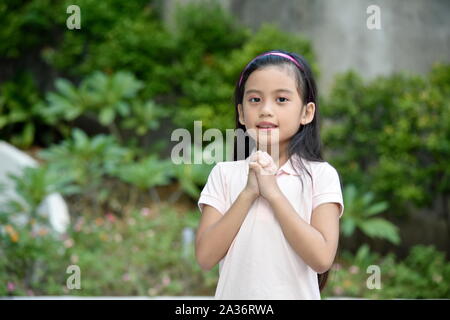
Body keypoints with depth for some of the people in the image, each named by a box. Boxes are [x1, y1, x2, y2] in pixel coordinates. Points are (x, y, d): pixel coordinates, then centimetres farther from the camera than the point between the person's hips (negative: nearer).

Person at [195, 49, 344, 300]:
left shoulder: (321, 175, -7)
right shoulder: (224, 174, -2)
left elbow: (321, 259, -17)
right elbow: (205, 257, -9)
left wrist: (273, 192, -18)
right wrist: (248, 193, -16)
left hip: (295, 293, -1)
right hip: (234, 293, 1)